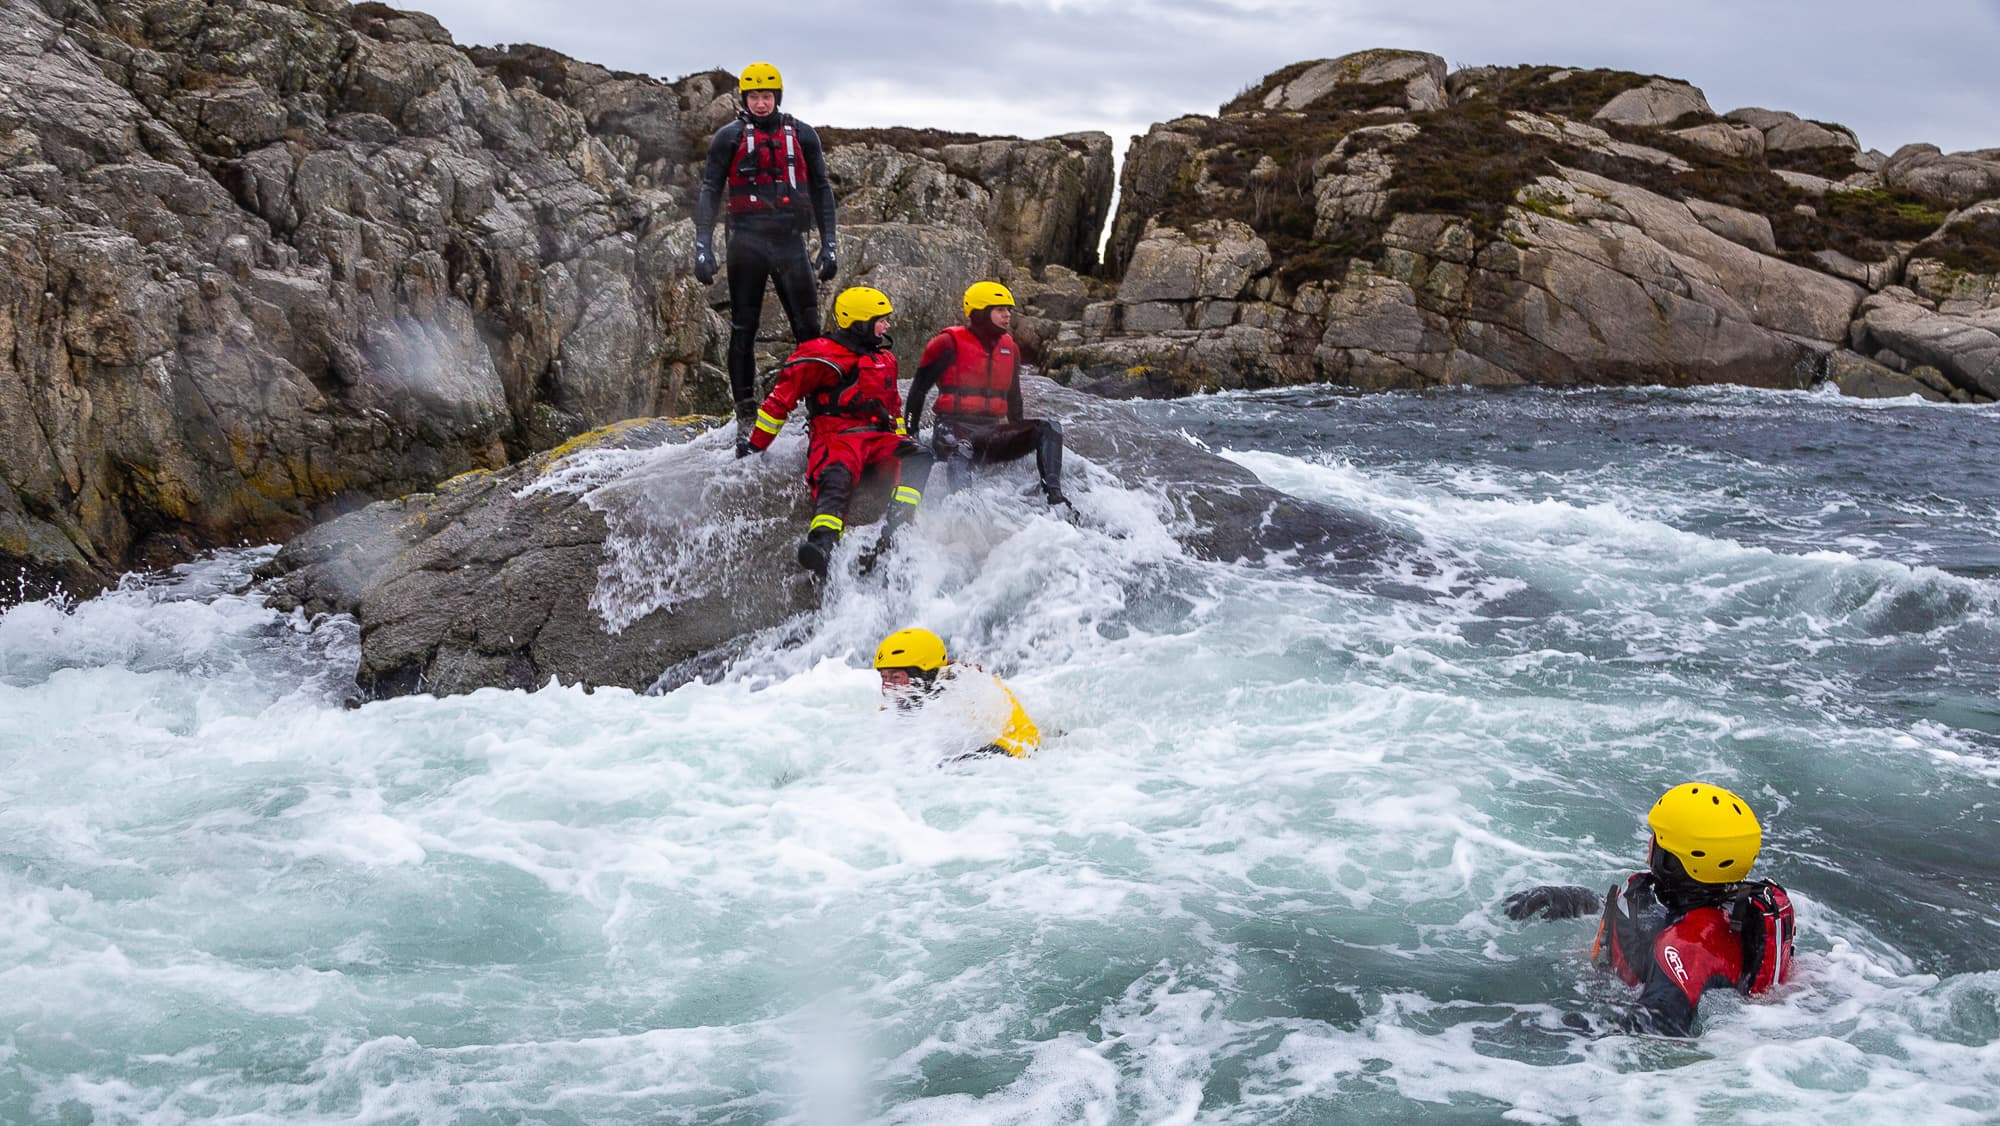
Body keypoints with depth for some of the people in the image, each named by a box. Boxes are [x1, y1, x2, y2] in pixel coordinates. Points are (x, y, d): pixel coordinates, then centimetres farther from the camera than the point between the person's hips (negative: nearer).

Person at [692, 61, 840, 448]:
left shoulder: (801, 135, 10)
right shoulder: (729, 137, 4)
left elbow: (821, 190, 13)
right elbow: (709, 192, 2)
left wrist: (828, 244, 6)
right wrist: (703, 247, -7)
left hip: (790, 241, 1)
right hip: (747, 241, -1)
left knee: (809, 329, -3)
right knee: (743, 330, 1)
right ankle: (746, 416, 8)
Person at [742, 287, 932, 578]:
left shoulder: (885, 359, 24)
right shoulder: (822, 355, 0)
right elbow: (781, 398, 2)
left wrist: (903, 440, 26)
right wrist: (756, 445, 4)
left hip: (880, 439, 6)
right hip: (836, 436, -6)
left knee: (917, 457, -24)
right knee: (837, 477, -39)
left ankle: (895, 533, -43)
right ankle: (822, 544, -61)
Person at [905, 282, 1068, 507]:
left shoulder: (1009, 349, 16)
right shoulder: (950, 344, -2)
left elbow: (1013, 398, 29)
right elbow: (918, 389, 3)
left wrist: (1020, 441, 31)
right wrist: (909, 435, 2)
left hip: (992, 432, 6)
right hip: (954, 429, -6)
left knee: (1049, 430, -15)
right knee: (962, 450, -42)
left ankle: (1053, 495, -27)